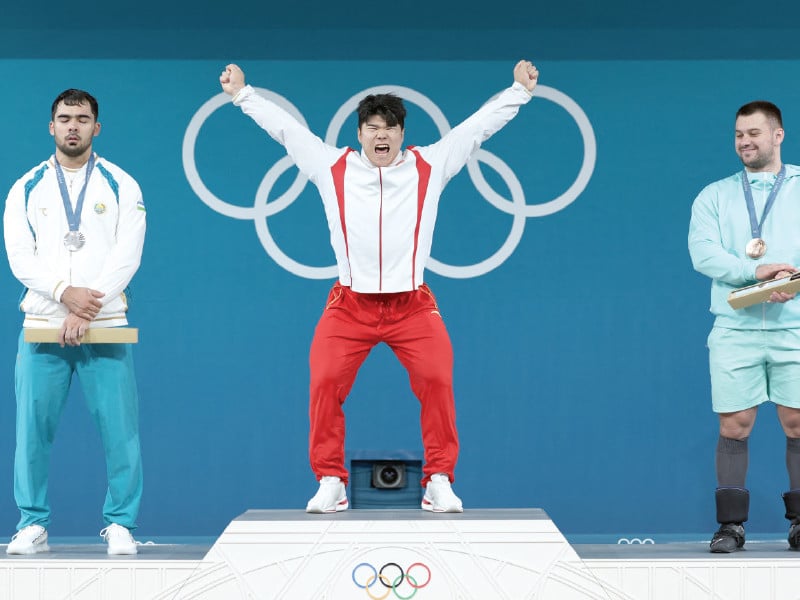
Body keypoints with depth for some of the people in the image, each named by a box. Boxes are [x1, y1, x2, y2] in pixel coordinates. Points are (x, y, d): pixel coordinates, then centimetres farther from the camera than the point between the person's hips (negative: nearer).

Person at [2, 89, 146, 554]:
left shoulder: (121, 186, 6)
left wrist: (85, 312, -14)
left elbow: (126, 257, -4)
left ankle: (121, 526, 5)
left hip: (105, 327, -1)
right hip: (42, 327, 1)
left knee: (121, 429, -5)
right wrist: (65, 293, -16)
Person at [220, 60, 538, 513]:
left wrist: (520, 91, 6)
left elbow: (479, 125, 7)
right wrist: (243, 94, 14)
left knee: (437, 382, -11)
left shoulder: (430, 166, 3)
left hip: (413, 306, 0)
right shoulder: (332, 167, 4)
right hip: (350, 305, 0)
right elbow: (284, 126, 10)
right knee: (325, 383, -9)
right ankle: (330, 482, 4)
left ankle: (440, 481, 2)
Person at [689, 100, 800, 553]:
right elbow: (703, 253, -3)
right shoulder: (716, 196, 13)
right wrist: (755, 270, -17)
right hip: (735, 329, 1)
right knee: (734, 427, -1)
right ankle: (732, 526, 5)